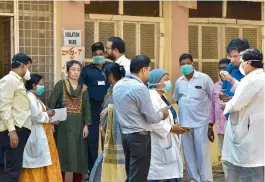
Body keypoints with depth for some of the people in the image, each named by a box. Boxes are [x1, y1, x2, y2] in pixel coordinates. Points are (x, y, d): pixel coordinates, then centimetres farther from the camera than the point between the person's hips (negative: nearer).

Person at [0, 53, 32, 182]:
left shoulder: (18, 81, 19)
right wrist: (11, 130, -23)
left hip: (20, 129, 10)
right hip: (13, 130, -10)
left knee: (16, 168, 11)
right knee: (13, 169, -11)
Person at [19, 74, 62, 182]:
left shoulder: (34, 98, 16)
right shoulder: (30, 98, -16)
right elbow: (36, 116, -25)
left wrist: (50, 121, 7)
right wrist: (47, 114, -9)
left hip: (41, 135, 11)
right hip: (36, 137, -11)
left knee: (40, 163, 12)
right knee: (36, 165, -4)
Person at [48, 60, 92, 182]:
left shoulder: (83, 88, 9)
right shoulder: (60, 85, 1)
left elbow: (86, 108, 6)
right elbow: (51, 104, -3)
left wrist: (86, 125, -3)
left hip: (78, 124, 3)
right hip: (63, 124, -3)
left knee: (79, 152, 3)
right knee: (62, 151, -2)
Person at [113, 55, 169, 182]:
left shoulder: (118, 85, 7)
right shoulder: (140, 88, -18)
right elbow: (151, 117, -15)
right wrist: (162, 114, 6)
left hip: (124, 133, 8)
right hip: (139, 136, -8)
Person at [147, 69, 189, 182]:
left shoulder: (162, 97, 18)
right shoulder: (152, 97, -15)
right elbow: (153, 121, -26)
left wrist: (177, 127, 7)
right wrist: (171, 128, -18)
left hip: (168, 144, 10)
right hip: (157, 146, -10)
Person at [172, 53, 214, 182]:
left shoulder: (204, 78, -5)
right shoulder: (178, 82, 8)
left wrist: (212, 120, -4)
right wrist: (185, 106, 7)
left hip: (201, 122, -4)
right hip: (184, 123, 5)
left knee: (202, 152, -4)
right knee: (188, 153, 10)